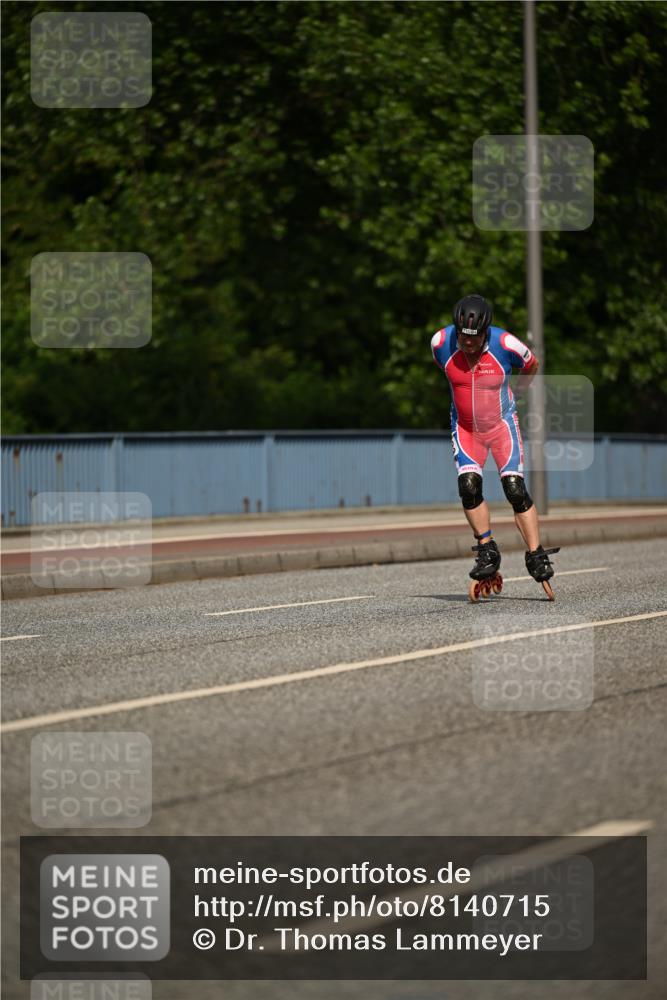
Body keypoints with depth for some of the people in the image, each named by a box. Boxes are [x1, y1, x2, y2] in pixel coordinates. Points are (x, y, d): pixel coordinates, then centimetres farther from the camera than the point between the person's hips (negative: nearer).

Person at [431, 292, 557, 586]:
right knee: (469, 487, -17)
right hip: (465, 427, 2)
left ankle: (536, 557, -5)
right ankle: (487, 552, -1)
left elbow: (531, 366, 1)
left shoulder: (505, 344, -23)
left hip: (502, 424, -2)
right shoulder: (441, 342, -16)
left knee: (515, 489, -13)